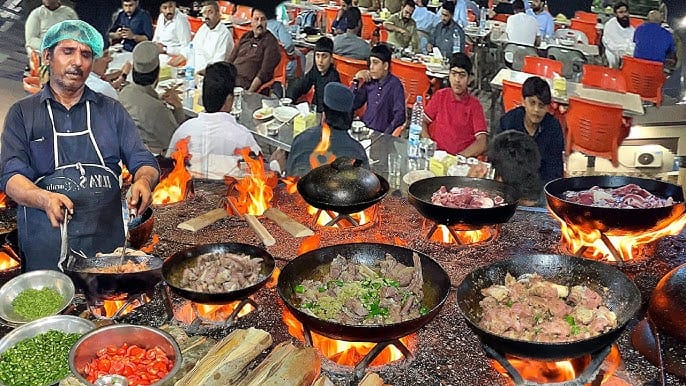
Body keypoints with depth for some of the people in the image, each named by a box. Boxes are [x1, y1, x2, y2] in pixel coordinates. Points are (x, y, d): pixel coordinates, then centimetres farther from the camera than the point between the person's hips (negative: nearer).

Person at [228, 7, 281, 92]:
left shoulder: (270, 42, 0)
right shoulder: (245, 37, 20)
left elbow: (264, 73, -9)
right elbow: (230, 60, 23)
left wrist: (249, 92, -18)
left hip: (245, 85, -6)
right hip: (230, 79, 7)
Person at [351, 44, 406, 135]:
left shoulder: (395, 85, -9)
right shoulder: (369, 81, 5)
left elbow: (400, 116, -13)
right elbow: (354, 105, 10)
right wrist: (356, 82, 0)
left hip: (382, 134, -4)